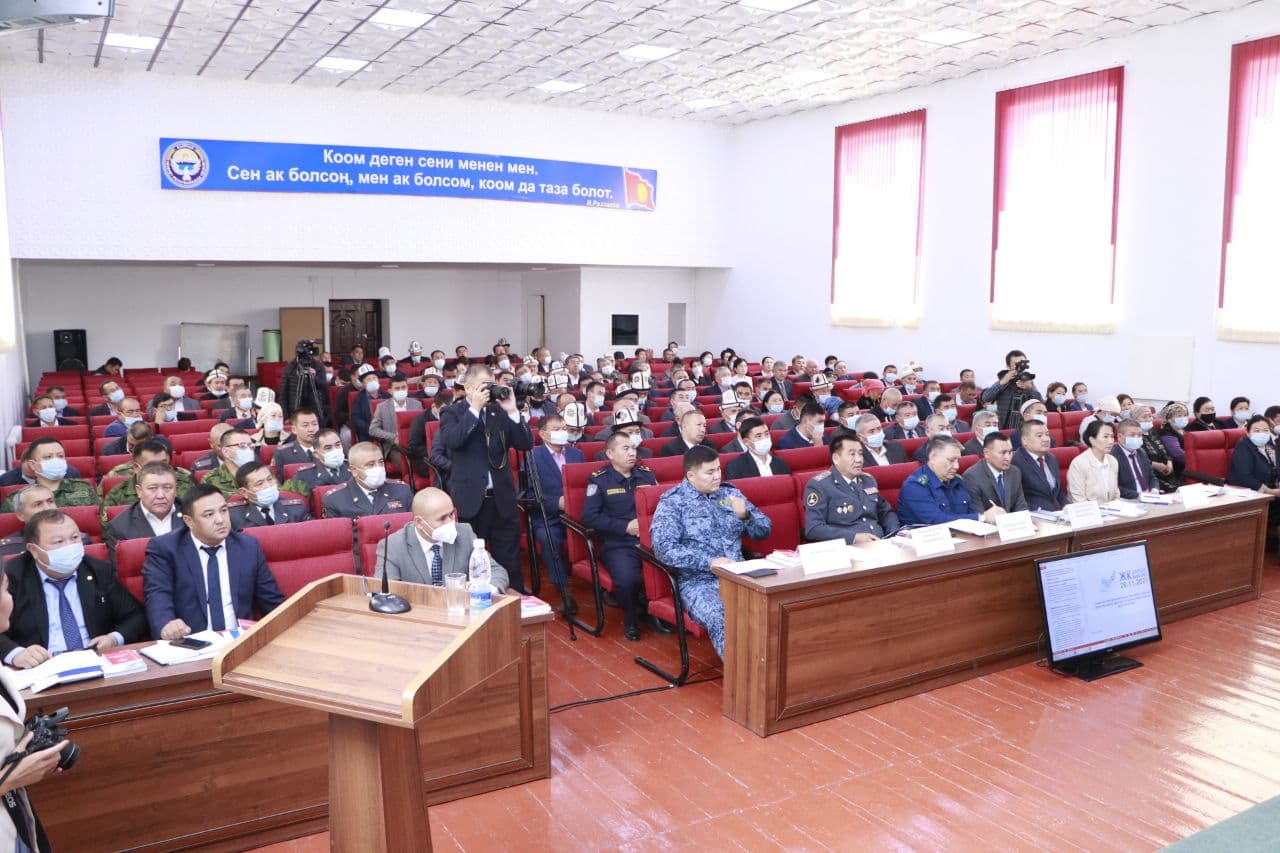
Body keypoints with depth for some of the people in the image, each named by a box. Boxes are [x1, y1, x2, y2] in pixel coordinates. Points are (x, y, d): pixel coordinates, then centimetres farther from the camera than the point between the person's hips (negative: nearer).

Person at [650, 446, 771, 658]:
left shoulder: (730, 492, 14)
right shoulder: (672, 502, 0)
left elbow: (765, 530, 18)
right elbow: (663, 549, -13)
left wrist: (745, 516, -4)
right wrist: (710, 562, -18)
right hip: (698, 581, -4)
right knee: (721, 621, -35)